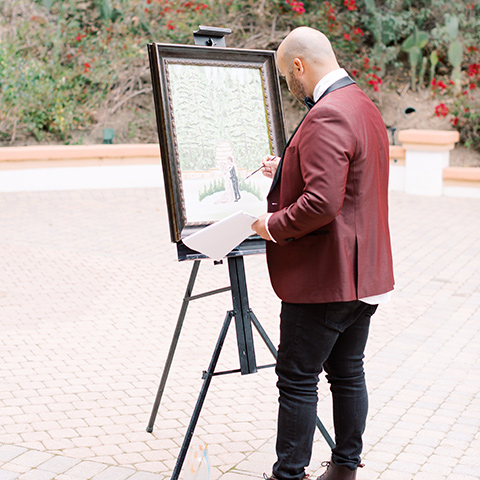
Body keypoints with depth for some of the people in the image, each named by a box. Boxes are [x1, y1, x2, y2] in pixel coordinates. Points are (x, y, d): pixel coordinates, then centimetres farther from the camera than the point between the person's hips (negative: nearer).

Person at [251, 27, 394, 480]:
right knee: (347, 373, 17)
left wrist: (273, 225, -14)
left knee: (297, 381, 1)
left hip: (324, 277, -10)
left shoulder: (326, 117, -21)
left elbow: (322, 203, -29)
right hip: (364, 274, 10)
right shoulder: (365, 107, 13)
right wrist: (289, 170, 20)